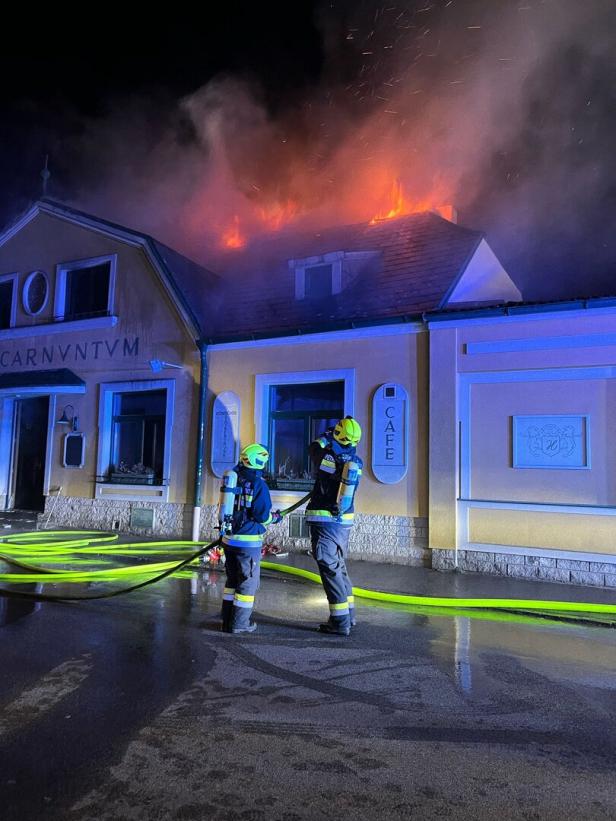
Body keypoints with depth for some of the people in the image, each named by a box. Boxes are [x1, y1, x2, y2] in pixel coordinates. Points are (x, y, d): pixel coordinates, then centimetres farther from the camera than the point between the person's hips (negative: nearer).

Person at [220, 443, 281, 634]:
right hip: (248, 541, -6)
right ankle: (239, 623, 11)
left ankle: (227, 620, 24)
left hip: (229, 538, 6)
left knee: (232, 579, 18)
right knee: (248, 582, 6)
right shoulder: (258, 484, -14)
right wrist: (275, 518, 4)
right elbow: (262, 516, -15)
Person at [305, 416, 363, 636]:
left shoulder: (328, 457, -13)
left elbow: (315, 448, 10)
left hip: (324, 521, -6)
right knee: (339, 566, 20)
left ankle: (340, 622, -2)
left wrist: (326, 435, 23)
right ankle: (348, 614, 29)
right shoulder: (357, 462, 1)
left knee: (329, 568, -3)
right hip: (345, 521, 6)